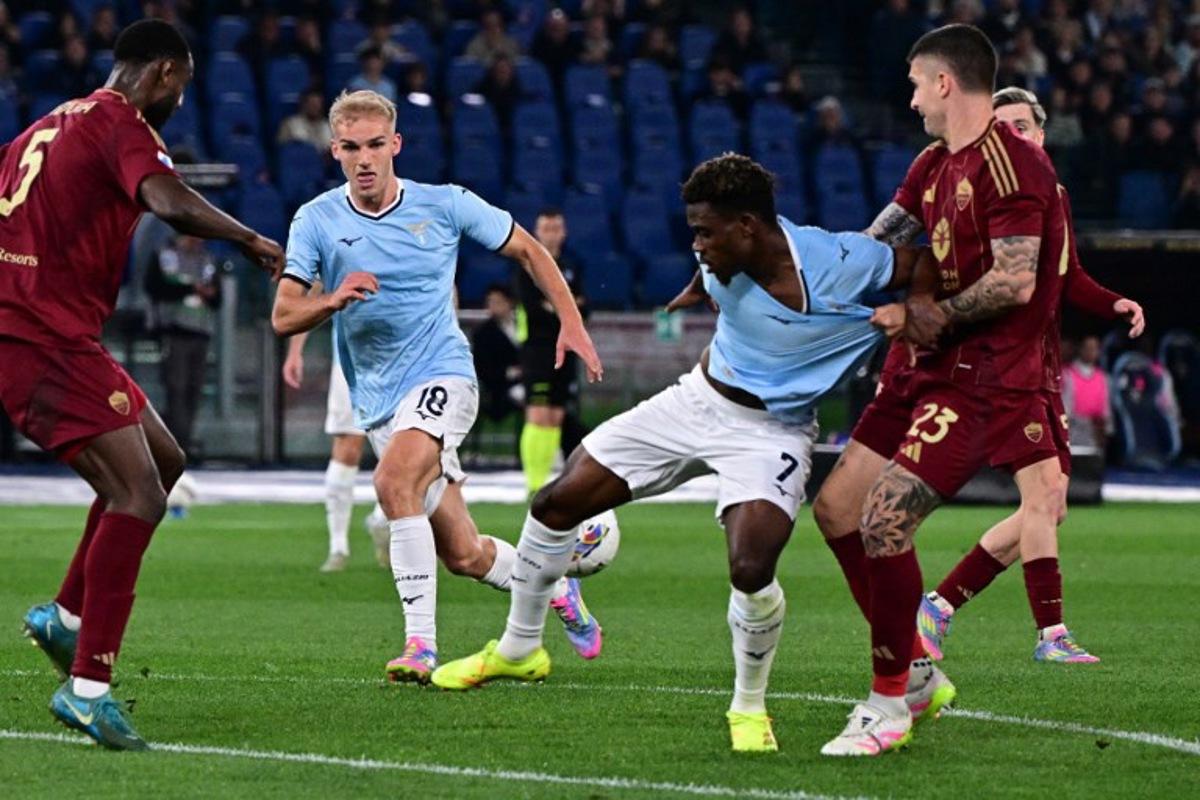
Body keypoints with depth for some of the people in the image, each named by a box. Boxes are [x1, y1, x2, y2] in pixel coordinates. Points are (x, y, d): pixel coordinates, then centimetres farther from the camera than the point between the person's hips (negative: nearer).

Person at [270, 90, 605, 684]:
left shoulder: (445, 206, -3)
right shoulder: (317, 220, -1)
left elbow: (526, 250, 10)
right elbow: (283, 317, -6)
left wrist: (571, 323, 1)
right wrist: (331, 301, -27)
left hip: (442, 374, -3)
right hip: (378, 401, 3)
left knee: (394, 481, -32)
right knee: (463, 554, 5)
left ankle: (421, 643, -30)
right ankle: (555, 586, 36)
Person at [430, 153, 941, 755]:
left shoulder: (843, 264, -28)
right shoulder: (727, 257, -11)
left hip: (772, 431, -6)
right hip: (695, 401, 6)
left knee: (750, 570, -28)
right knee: (556, 504, 5)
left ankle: (750, 707, 2)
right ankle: (518, 650, 28)